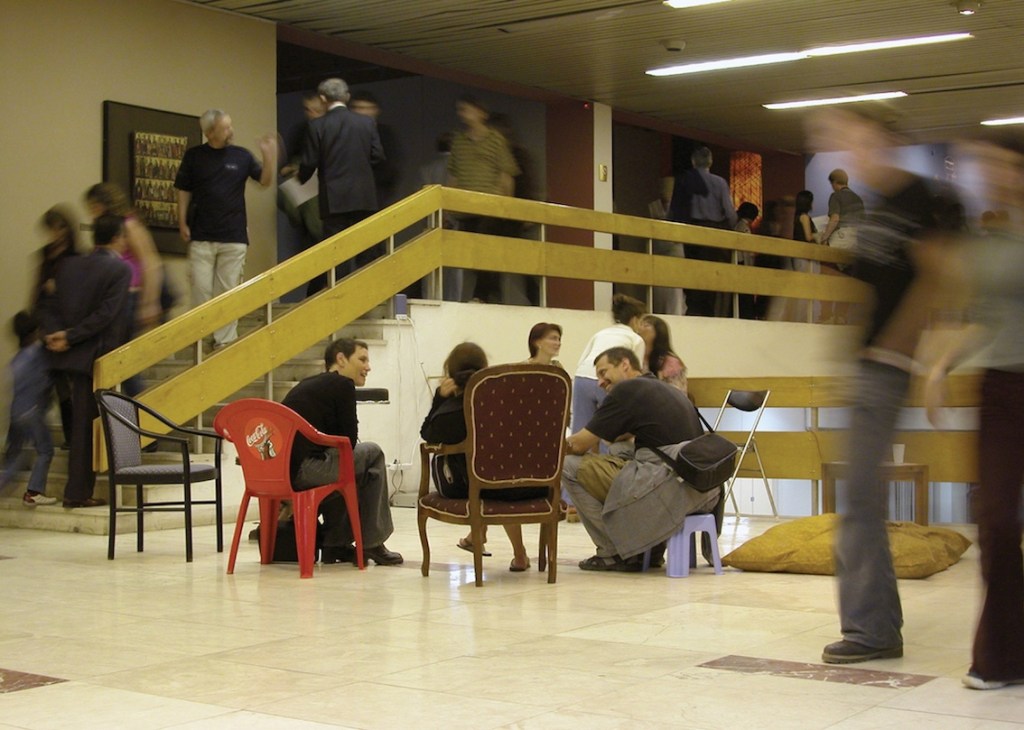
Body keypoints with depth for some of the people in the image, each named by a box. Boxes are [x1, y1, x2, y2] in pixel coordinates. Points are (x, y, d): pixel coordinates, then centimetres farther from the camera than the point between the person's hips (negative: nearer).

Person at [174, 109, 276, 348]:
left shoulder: (241, 156, 4)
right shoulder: (194, 156, 3)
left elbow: (265, 180, 6)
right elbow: (183, 191, 7)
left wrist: (269, 155, -10)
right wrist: (182, 223, -1)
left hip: (234, 237, 1)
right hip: (201, 237, -1)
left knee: (229, 291, 3)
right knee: (201, 290, -2)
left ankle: (225, 340, 9)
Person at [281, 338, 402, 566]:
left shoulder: (306, 385, 26)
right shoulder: (342, 385, 0)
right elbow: (350, 440, 1)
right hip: (302, 470, -9)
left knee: (341, 466, 33)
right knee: (372, 454, 7)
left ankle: (335, 546, 30)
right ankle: (372, 544, 11)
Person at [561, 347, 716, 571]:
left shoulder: (626, 390, 0)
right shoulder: (671, 391, 24)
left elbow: (579, 445, 2)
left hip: (672, 487, -9)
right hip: (704, 491, 9)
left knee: (569, 466, 0)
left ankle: (615, 554, 6)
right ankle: (652, 548, 24)